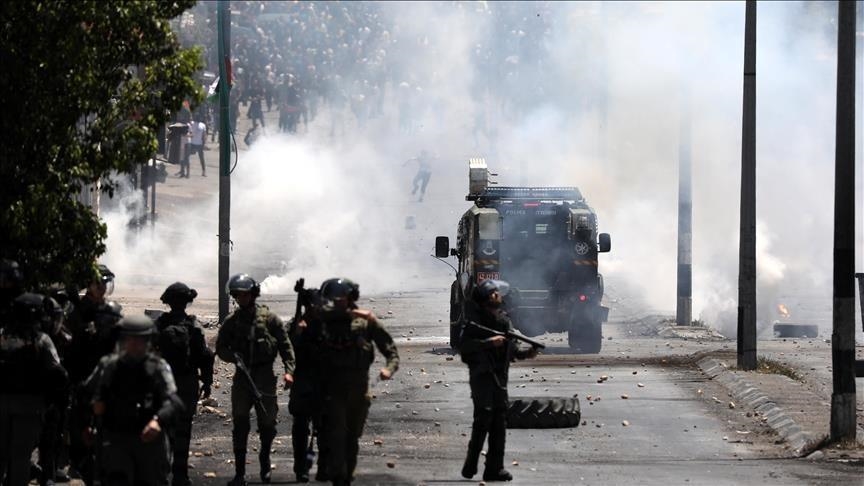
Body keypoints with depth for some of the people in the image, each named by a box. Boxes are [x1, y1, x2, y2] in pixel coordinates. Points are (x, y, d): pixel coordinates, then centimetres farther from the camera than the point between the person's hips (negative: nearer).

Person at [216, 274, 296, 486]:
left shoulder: (269, 318, 0)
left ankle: (265, 461, 30)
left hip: (265, 376, -1)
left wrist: (289, 370, -10)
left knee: (267, 423, 5)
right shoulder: (231, 322, 5)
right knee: (240, 425, -5)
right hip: (242, 377, 1)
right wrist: (234, 357, -11)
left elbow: (286, 346, 1)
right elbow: (220, 348, 10)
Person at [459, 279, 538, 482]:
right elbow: (465, 345, -18)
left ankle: (494, 468, 7)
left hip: (500, 374, 7)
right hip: (482, 373, -7)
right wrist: (489, 342, -24)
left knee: (500, 421, 5)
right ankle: (470, 464, -9)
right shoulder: (477, 319, -8)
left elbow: (510, 349, 20)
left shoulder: (504, 319, 13)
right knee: (484, 416, -15)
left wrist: (525, 354, 3)